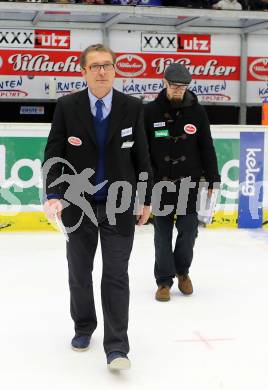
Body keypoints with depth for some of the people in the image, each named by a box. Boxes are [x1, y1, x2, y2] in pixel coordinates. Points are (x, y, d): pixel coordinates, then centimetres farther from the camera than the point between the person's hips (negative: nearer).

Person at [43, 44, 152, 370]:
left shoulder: (132, 107, -2)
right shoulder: (67, 107, -4)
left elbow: (141, 157, 3)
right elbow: (53, 155, -3)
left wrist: (146, 200, 4)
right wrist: (53, 194, -15)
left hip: (119, 206, -1)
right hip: (78, 205, 1)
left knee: (116, 276, -2)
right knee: (79, 273, 15)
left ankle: (116, 347, 2)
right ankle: (84, 327, 36)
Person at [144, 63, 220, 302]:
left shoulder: (197, 111, 0)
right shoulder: (151, 111, -3)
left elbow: (207, 148, 3)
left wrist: (212, 180, 2)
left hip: (189, 181, 1)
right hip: (160, 182, -1)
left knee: (188, 229, 4)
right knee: (163, 232, 5)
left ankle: (182, 270, 29)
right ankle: (164, 280, 16)